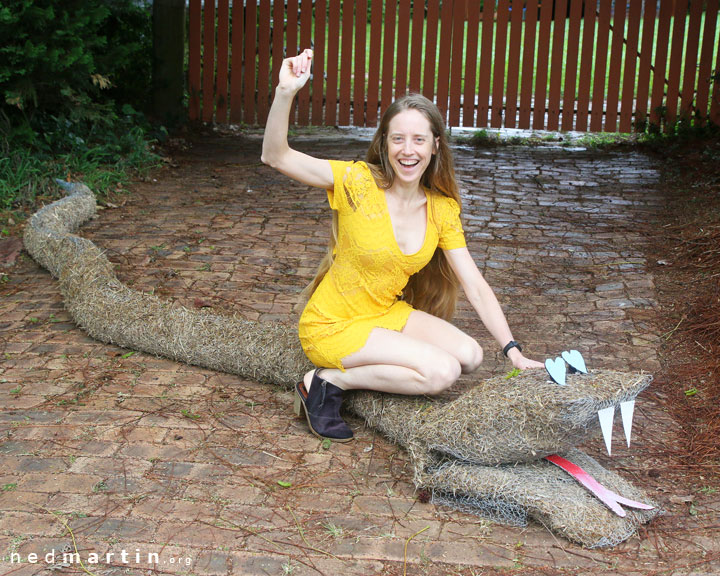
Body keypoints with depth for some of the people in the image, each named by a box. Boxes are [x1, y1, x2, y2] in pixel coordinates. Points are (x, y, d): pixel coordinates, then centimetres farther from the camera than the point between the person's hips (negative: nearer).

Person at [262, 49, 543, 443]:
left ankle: (364, 371, 3)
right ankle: (326, 382, -8)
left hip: (386, 314, 6)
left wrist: (513, 352, -10)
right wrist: (285, 92, -43)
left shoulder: (442, 210, -3)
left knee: (469, 356, -12)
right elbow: (276, 156, -28)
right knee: (442, 371, -21)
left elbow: (475, 285, -3)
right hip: (331, 326, -6)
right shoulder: (358, 182, -18)